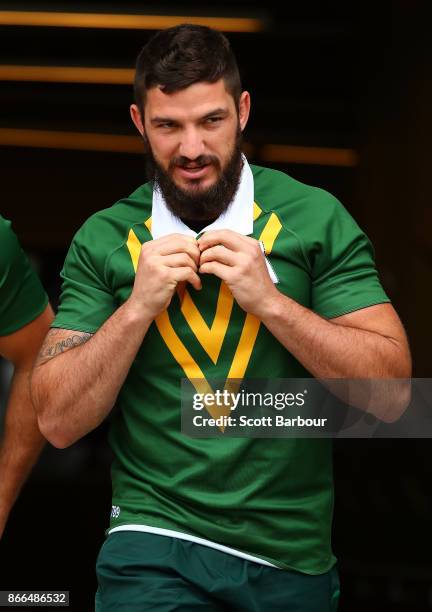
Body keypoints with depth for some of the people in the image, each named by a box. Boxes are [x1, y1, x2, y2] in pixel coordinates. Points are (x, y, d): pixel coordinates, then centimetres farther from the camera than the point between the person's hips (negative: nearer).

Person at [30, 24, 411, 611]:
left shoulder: (317, 217, -2)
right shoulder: (103, 240, 1)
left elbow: (390, 391, -6)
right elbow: (58, 422, -3)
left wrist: (270, 301, -16)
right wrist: (140, 305, -15)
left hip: (294, 559, 1)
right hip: (156, 543, -1)